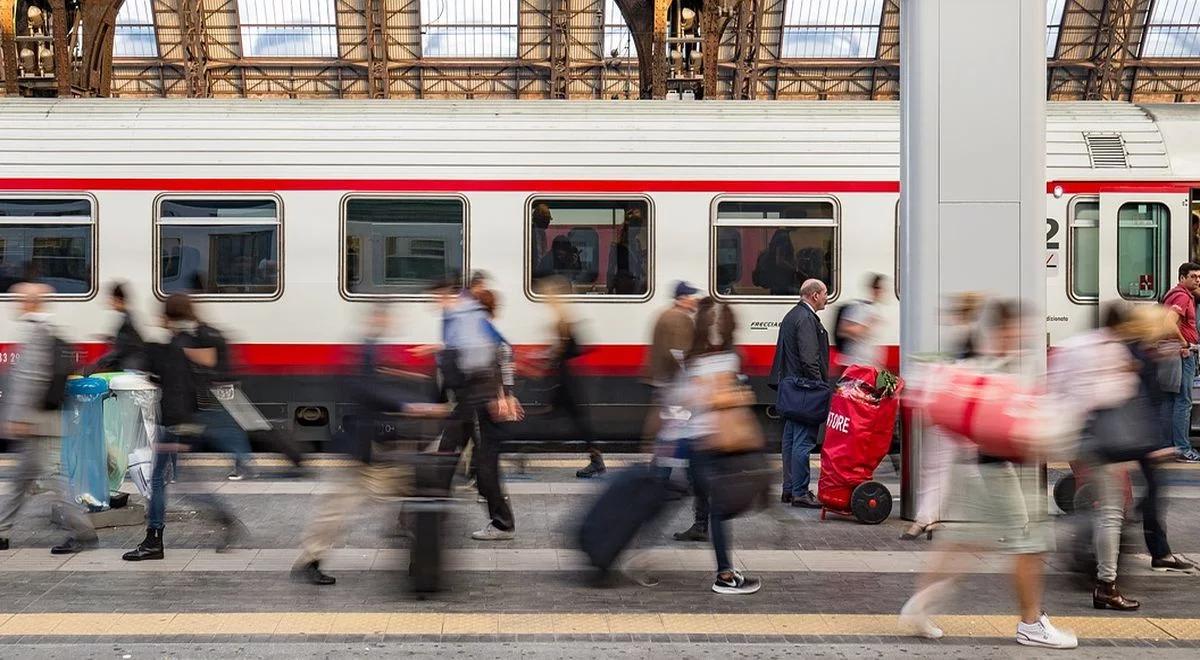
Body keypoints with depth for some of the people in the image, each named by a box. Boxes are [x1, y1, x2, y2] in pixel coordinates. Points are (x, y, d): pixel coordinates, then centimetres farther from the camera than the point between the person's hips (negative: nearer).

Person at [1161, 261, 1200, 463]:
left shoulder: (1174, 294, 18)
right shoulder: (1183, 296, -14)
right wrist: (1184, 344, -22)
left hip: (1175, 353, 11)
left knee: (1171, 400, 12)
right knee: (1183, 401, -9)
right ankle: (1183, 450, -10)